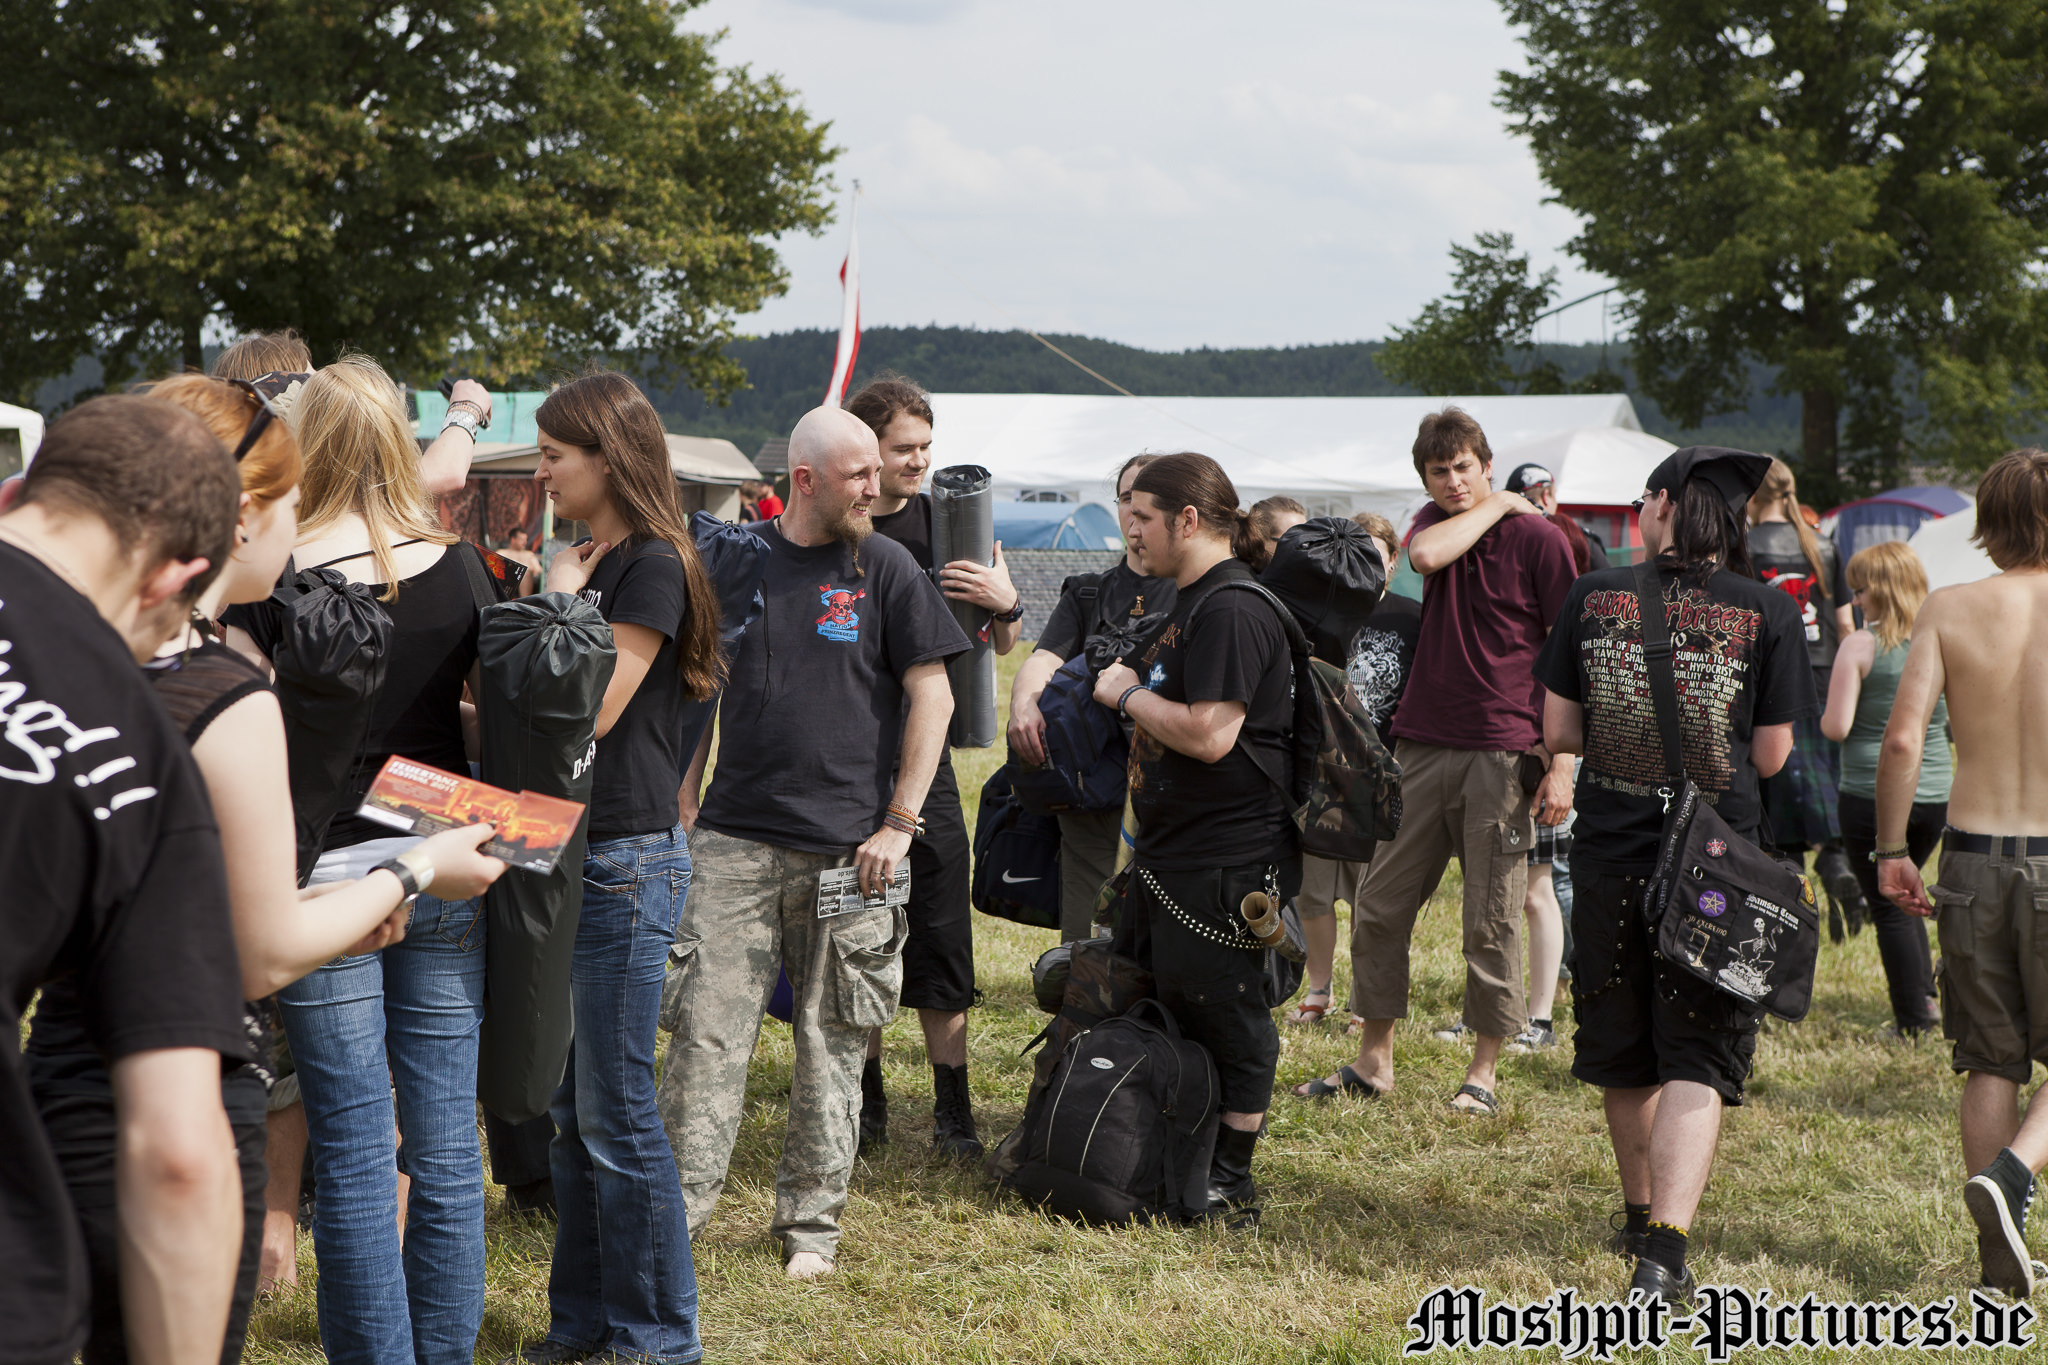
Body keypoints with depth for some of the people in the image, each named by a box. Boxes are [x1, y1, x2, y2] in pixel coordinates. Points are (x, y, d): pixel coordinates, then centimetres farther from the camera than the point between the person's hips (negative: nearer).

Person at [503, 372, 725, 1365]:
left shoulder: (653, 565, -12)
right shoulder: (577, 564, 14)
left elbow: (591, 711, -19)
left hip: (625, 861, -9)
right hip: (559, 852, 9)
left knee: (616, 1114, -3)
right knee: (570, 1111, 14)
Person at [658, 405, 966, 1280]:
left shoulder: (885, 567, 2)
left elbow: (932, 695, -1)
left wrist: (899, 824, -7)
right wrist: (682, 804, 7)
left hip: (848, 848, -1)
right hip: (737, 839, 1)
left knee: (831, 1042, 5)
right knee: (707, 1026, -4)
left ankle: (811, 1223, 15)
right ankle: (679, 1208, 4)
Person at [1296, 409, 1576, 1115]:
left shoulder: (1538, 537, -3)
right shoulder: (1436, 523, 13)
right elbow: (1426, 555, -14)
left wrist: (1561, 766, -11)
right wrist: (1494, 507, -3)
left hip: (1501, 756, -5)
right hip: (1422, 746, 5)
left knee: (1491, 920, 0)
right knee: (1380, 905, 6)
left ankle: (1484, 1070, 12)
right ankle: (1373, 1061, 17)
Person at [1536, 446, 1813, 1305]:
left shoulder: (1594, 597, -2)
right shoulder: (1769, 613, -6)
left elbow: (1558, 733, 1)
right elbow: (1772, 755, -1)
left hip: (1609, 854, 2)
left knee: (1625, 1056, 18)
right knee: (1698, 1059, -1)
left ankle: (1642, 1216, 36)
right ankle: (1663, 1249, -15)